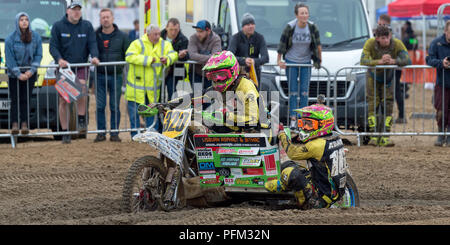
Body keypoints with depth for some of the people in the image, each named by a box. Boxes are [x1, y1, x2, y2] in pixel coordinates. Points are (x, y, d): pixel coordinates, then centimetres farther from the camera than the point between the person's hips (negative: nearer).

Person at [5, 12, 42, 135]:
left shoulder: (36, 37, 0)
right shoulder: (10, 38, -8)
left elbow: (38, 55, 2)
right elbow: (9, 58, -9)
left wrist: (32, 70, -10)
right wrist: (18, 74, -15)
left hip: (30, 74, 2)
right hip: (14, 74, -2)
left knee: (26, 100, 2)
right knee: (15, 100, -2)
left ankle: (24, 124, 4)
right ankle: (15, 124, -3)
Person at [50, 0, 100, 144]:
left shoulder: (87, 26, 7)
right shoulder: (58, 26, 2)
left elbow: (92, 44, 4)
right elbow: (53, 46, -3)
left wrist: (94, 56, -17)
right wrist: (59, 59, -22)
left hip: (81, 66, 0)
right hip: (64, 68, 0)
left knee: (81, 89, -28)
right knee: (63, 100, 0)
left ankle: (82, 120, -14)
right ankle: (65, 132, 8)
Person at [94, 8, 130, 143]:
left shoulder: (121, 36, 5)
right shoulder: (95, 36, 6)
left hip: (116, 76, 0)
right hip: (100, 76, 1)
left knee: (115, 106, 2)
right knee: (100, 106, 0)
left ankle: (114, 133, 7)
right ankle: (101, 133, 6)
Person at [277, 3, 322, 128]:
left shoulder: (312, 28, -10)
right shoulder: (290, 27, -16)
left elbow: (318, 45, 2)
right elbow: (282, 44, -7)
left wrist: (319, 60, 8)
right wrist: (279, 60, -4)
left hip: (306, 62, 2)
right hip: (291, 61, -2)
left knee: (305, 91, -1)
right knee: (293, 91, -1)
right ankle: (293, 118, 2)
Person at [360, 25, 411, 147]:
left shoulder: (397, 44, -24)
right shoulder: (370, 43, -26)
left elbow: (407, 60, -30)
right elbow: (363, 61, -35)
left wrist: (393, 61, -47)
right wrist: (379, 61, -49)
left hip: (388, 78, 1)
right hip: (373, 77, -1)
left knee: (388, 106, -5)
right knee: (373, 105, -9)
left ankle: (385, 137, -4)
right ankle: (374, 136, -8)